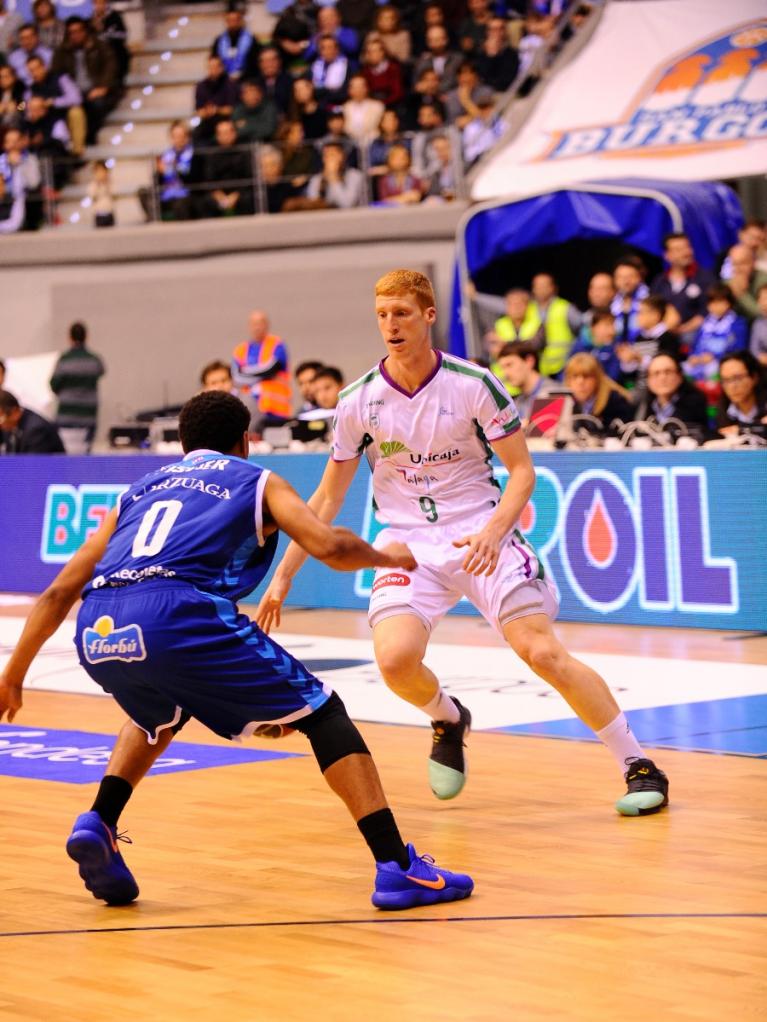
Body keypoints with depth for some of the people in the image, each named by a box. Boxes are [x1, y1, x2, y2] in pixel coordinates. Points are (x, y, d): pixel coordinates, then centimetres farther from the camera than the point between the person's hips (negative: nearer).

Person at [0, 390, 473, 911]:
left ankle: (98, 826, 16)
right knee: (320, 710, 10)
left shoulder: (141, 489, 35)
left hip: (97, 633, 5)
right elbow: (329, 546, 7)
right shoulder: (258, 480, 25)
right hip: (177, 613, -5)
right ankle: (397, 868, 0)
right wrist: (386, 557, 28)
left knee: (161, 714, 38)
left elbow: (59, 593, 33)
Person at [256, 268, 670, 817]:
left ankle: (639, 767, -3)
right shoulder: (359, 400, -2)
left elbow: (522, 470, -4)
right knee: (396, 659, -24)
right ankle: (448, 720, 12)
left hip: (480, 535, -2)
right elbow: (328, 498, 7)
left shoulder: (474, 384, -9)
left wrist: (492, 533, -22)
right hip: (407, 543, 2)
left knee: (543, 652, -16)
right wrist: (282, 578, 4)